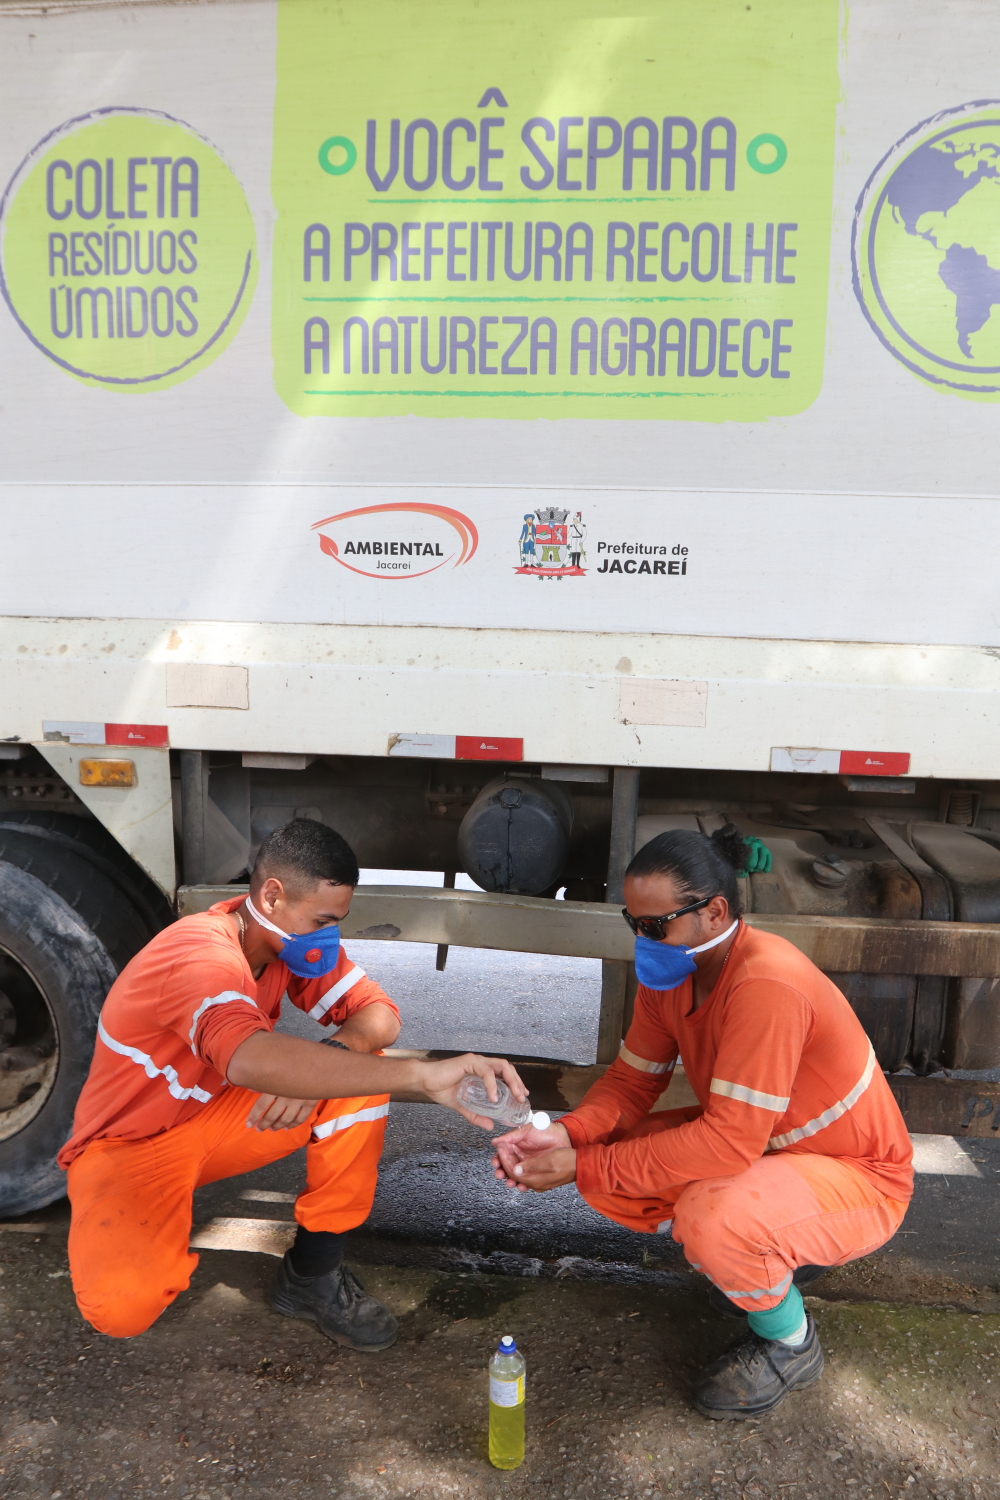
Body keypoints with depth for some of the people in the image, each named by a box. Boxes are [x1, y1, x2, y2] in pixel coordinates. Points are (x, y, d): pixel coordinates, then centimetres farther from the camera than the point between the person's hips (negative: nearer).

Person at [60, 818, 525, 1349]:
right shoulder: (200, 953, -33)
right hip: (130, 1145, -6)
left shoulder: (294, 939, -8)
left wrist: (316, 1068, -32)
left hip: (216, 1115, 6)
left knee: (361, 1070, -16)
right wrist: (422, 1076, -59)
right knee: (123, 1305, -32)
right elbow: (250, 1060, -52)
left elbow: (378, 1012, -9)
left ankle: (312, 1273, -2)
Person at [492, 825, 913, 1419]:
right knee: (604, 1153, -7)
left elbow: (731, 1140, -35)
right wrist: (565, 1135, -22)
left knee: (710, 1216, -36)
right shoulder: (669, 973, -7)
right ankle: (763, 1262, 13)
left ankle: (791, 1343, -1)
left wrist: (585, 1166, -31)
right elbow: (632, 1081, -1)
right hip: (755, 1145, 8)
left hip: (860, 1178, -8)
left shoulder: (767, 984, -34)